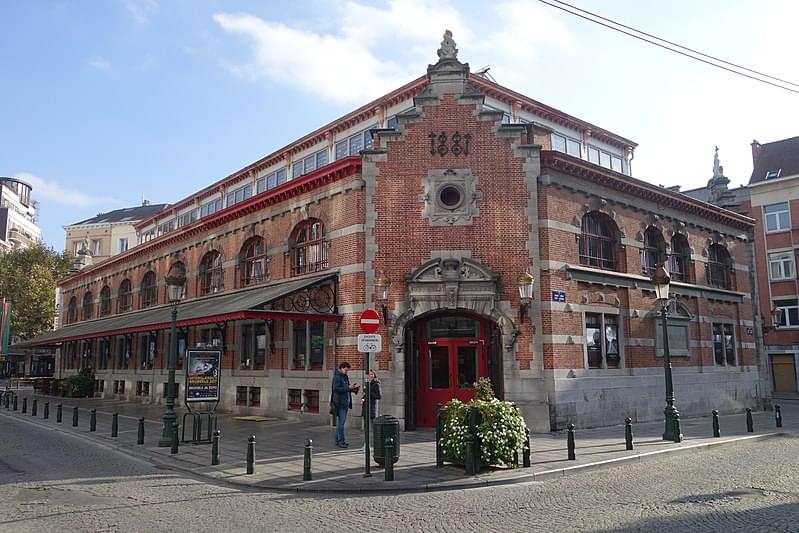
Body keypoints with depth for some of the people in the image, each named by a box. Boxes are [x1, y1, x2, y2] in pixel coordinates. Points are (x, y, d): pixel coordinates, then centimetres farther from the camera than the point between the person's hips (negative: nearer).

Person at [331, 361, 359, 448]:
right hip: (340, 402, -9)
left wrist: (353, 388, 6)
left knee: (341, 421, 13)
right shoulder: (337, 377, -11)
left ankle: (338, 440, 19)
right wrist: (348, 388, -21)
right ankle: (341, 440, -2)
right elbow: (336, 389, -20)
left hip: (346, 402, 9)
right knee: (341, 422, -7)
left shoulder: (345, 376, 17)